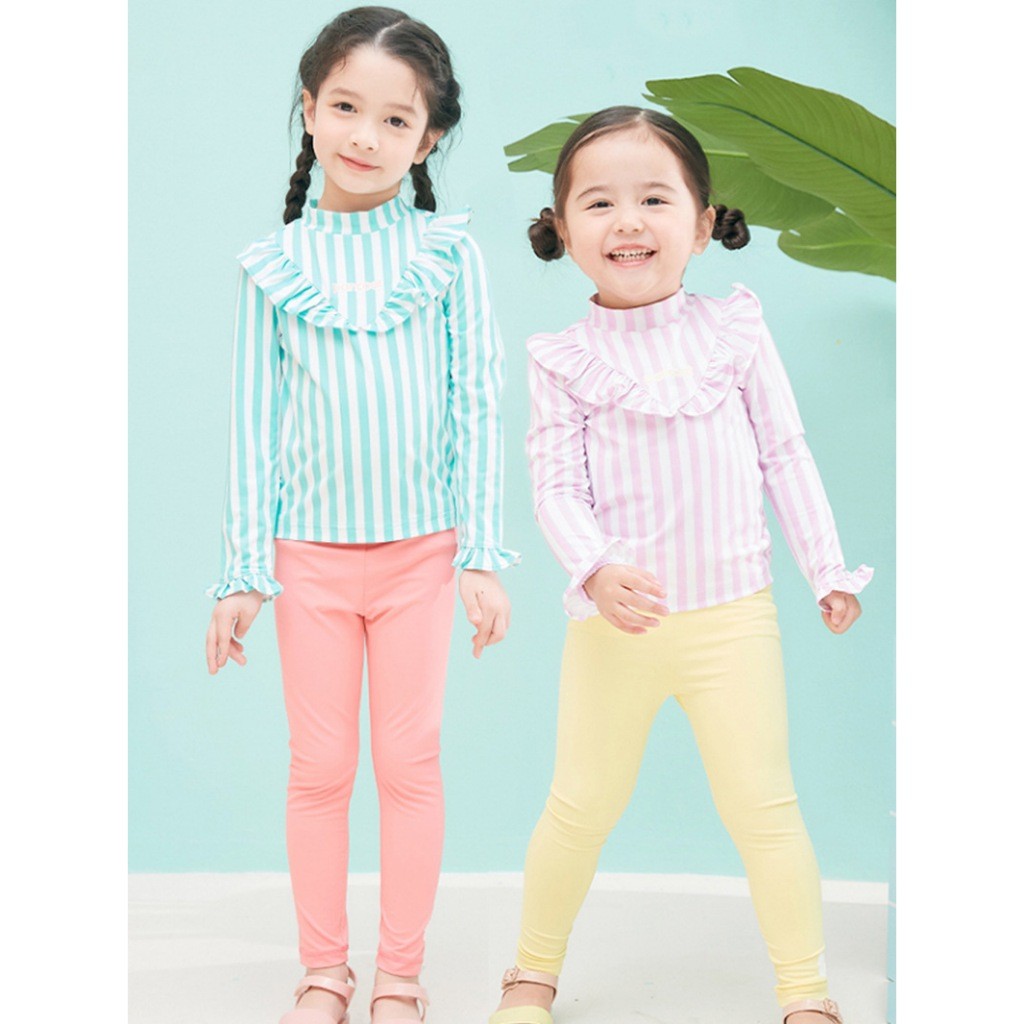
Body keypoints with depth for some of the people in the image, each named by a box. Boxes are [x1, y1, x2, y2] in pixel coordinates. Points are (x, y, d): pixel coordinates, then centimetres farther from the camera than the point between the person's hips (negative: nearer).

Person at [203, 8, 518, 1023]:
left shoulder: (449, 252, -1)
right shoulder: (272, 264, 1)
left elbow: (476, 405, 0)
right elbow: (254, 420, 2)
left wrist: (481, 554, -5)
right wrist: (242, 571, 0)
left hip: (421, 549, 0)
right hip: (309, 553, 1)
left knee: (411, 764, 7)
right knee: (319, 768, 9)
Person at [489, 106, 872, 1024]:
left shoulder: (734, 329, 0)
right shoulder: (565, 360, -3)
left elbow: (786, 455, 5)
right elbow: (556, 486, -6)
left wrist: (827, 567, 6)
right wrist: (596, 568, -23)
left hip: (733, 614, 0)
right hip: (614, 623, 0)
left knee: (762, 803, 4)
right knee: (582, 806, 10)